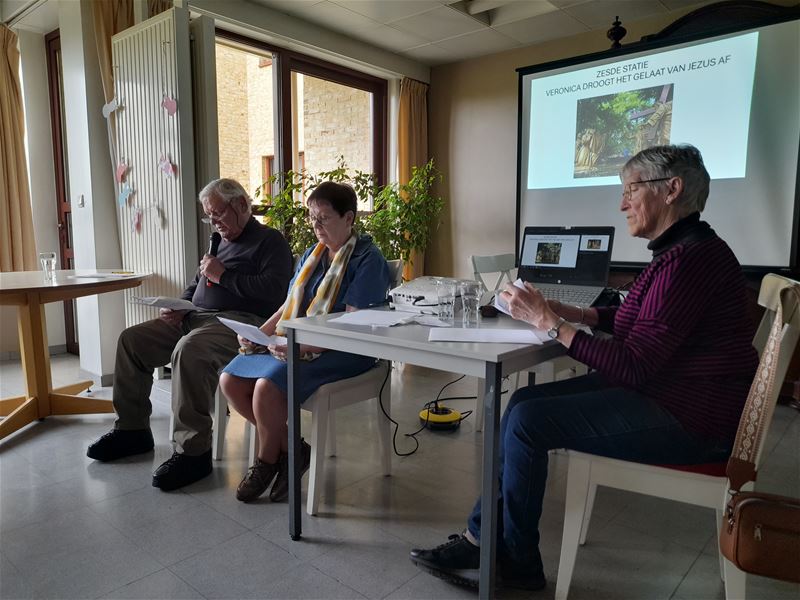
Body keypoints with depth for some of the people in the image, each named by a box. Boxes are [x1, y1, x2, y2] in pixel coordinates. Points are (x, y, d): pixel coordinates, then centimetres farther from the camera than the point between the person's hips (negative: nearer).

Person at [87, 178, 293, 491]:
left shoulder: (270, 240, -1)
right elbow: (195, 286, 30)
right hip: (196, 317, 9)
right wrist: (179, 308, 8)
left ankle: (193, 451, -28)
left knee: (189, 349, -36)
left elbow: (273, 289, -18)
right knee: (131, 339, 1)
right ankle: (132, 429, 10)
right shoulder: (221, 242, 25)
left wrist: (223, 275, -11)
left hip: (240, 321, -9)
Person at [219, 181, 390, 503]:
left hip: (342, 352, -8)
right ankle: (292, 448, 4)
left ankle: (267, 461, 2)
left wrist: (302, 346, -26)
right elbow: (289, 306, 18)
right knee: (230, 380, -9)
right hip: (292, 343, 8)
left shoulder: (367, 259, -7)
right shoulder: (312, 255, 18)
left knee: (266, 386, -28)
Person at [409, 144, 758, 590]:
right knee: (523, 401, 3)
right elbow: (635, 319, 17)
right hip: (661, 389, 10)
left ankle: (515, 561, 8)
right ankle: (482, 540, 8)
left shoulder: (690, 259, -23)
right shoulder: (680, 251, 9)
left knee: (527, 420, -15)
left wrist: (547, 321, -21)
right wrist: (568, 312, 3)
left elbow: (630, 368, -25)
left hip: (686, 418, -10)